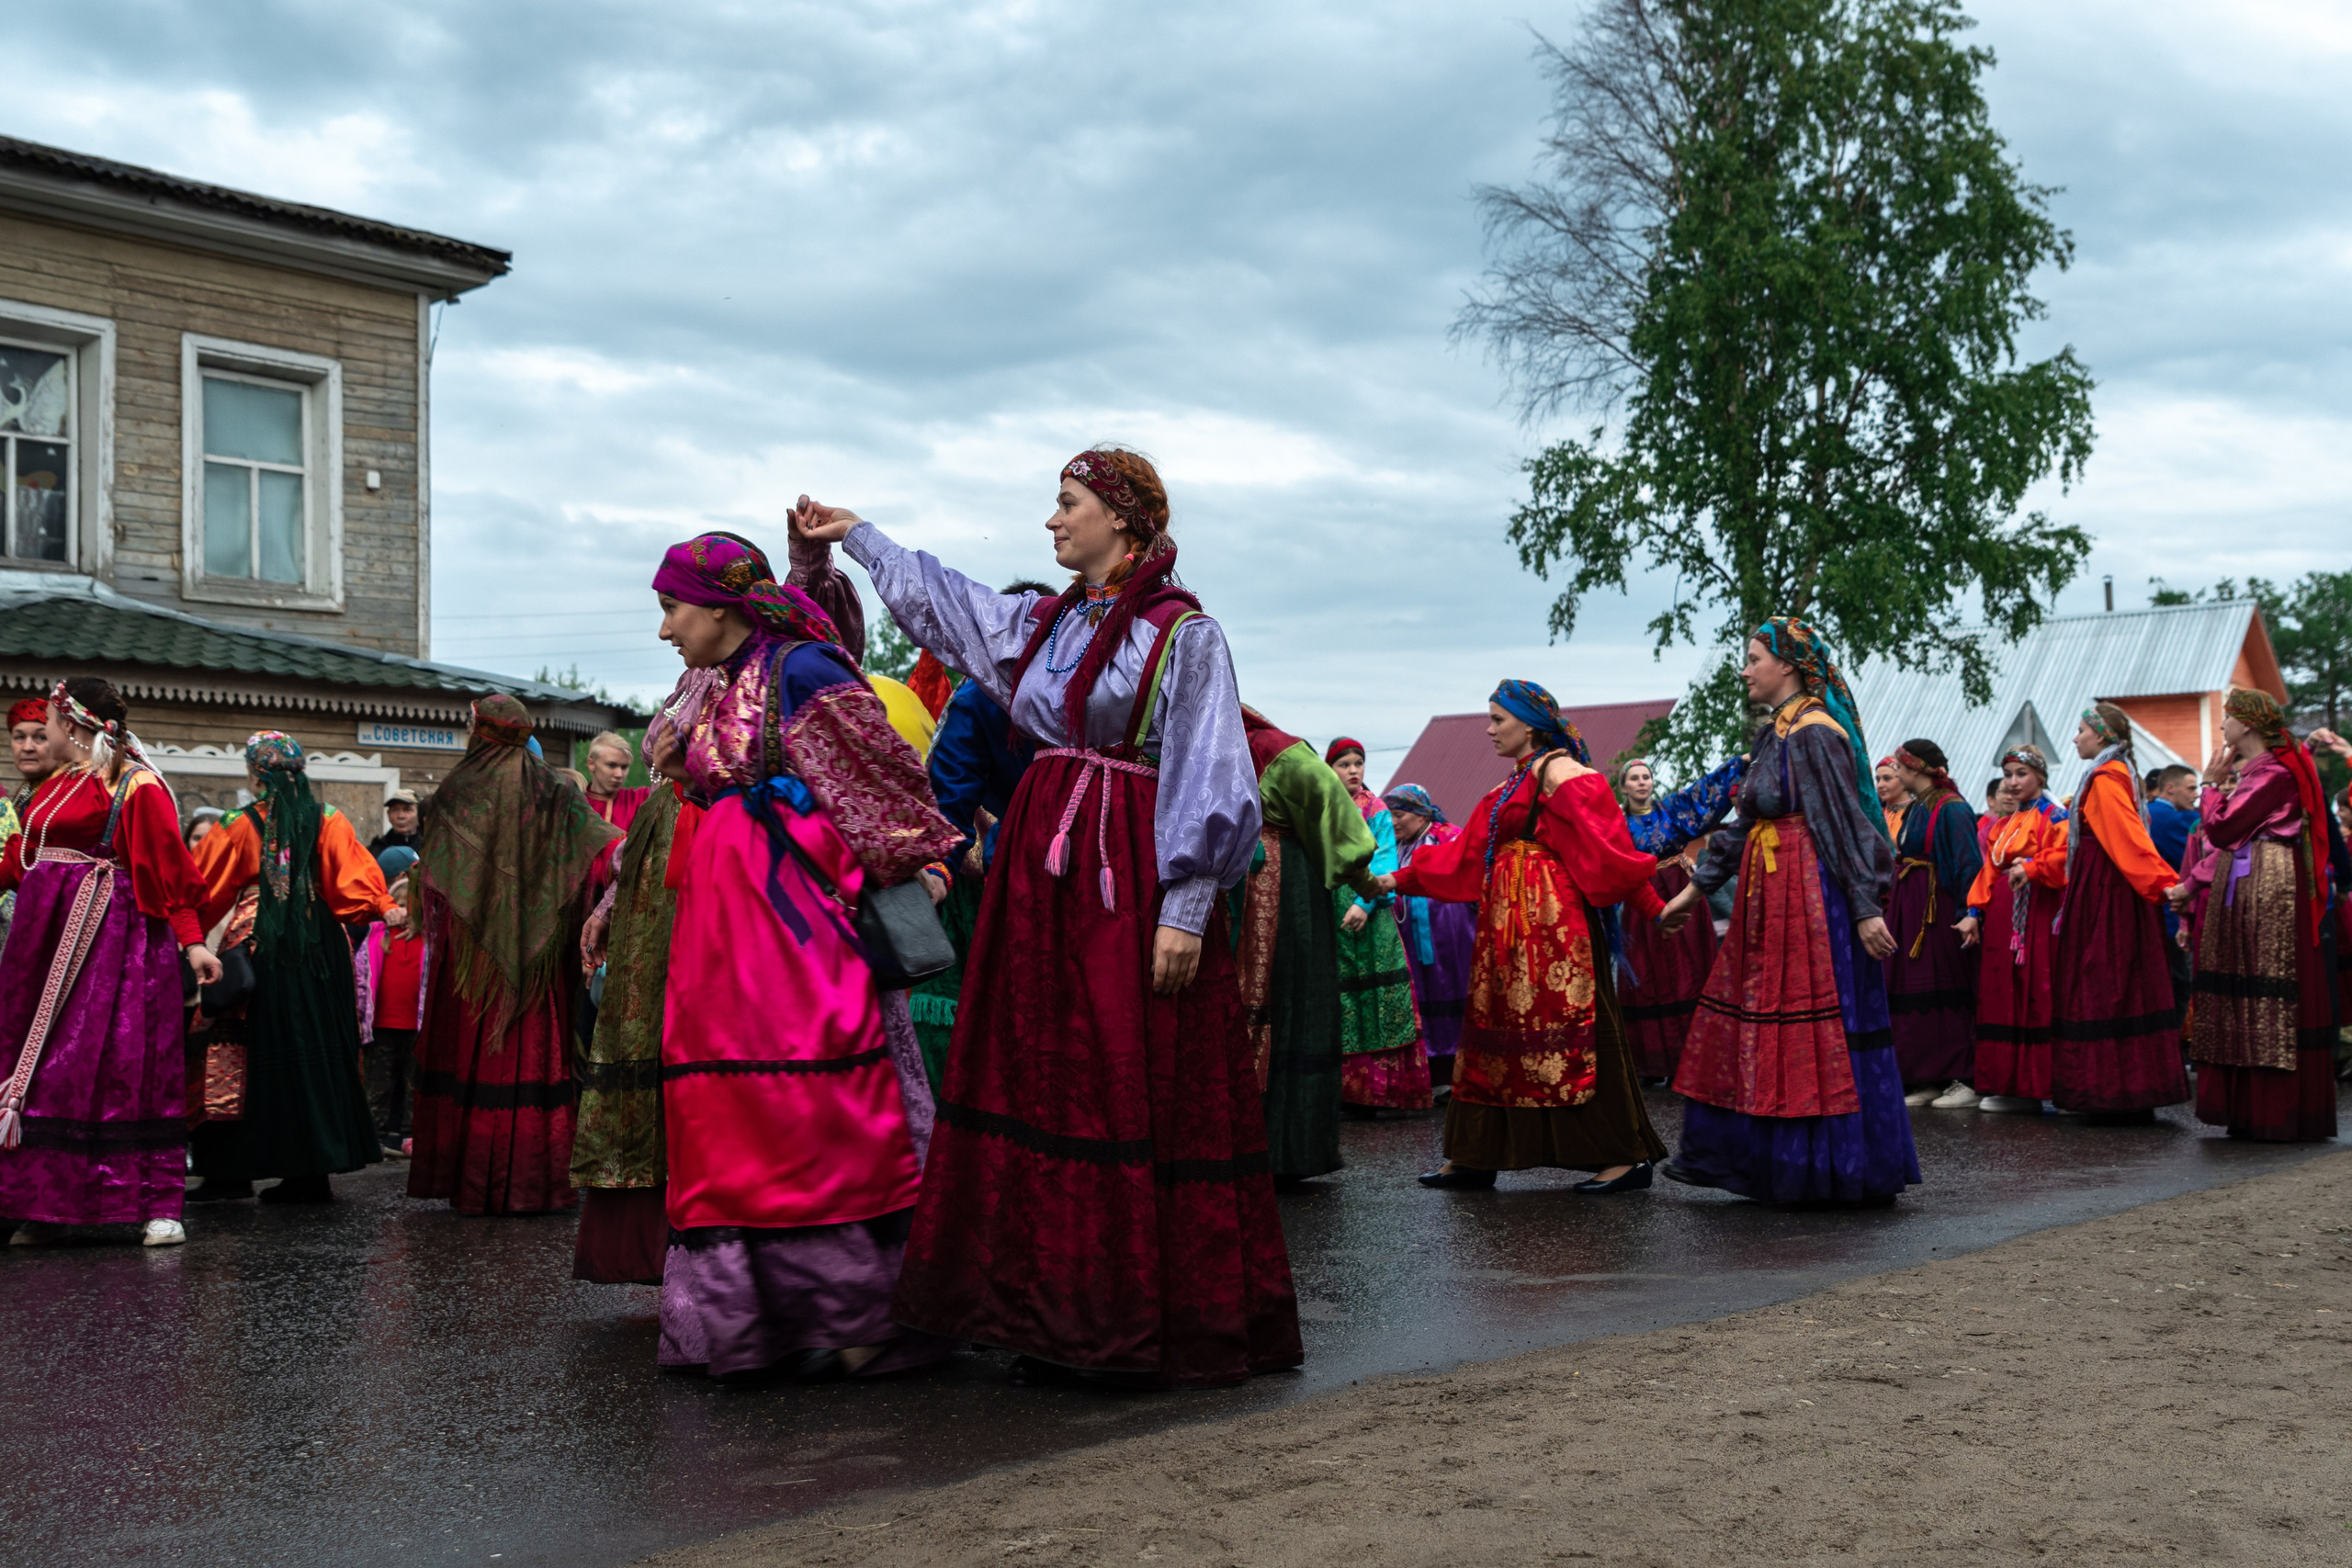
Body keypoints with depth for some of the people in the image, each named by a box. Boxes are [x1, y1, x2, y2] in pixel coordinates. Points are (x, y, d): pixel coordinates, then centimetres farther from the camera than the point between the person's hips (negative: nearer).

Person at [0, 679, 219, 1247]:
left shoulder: (134, 785, -7)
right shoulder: (54, 784, 15)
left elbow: (169, 864, -12)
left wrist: (192, 940, -17)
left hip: (109, 937, -8)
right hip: (46, 935, 8)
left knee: (119, 1062, -8)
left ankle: (159, 1207, -3)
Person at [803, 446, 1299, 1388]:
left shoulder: (1182, 633, -5)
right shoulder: (1042, 624, 15)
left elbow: (1207, 778, -11)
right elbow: (938, 597, 32)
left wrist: (1187, 907, -17)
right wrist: (855, 534, 40)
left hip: (1132, 877, -7)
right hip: (1040, 870, 7)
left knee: (1144, 1091, -6)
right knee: (1046, 1084, 5)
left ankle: (1168, 1323, 2)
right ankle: (1062, 1316, 11)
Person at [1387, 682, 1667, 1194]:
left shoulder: (1559, 771, -7)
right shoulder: (1510, 786, 19)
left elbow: (1603, 843, -13)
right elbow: (1466, 852, 23)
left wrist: (1651, 907, -17)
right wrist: (1400, 880, 25)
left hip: (1553, 920, -9)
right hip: (1508, 924, 9)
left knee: (1570, 1029, -10)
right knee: (1499, 1025, 10)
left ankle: (1627, 1156, -5)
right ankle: (1474, 1158, 15)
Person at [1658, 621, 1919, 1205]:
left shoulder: (1814, 734, -14)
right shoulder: (1774, 734, 14)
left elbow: (1843, 825, -18)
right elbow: (1746, 823, 19)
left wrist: (1866, 909, -21)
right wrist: (1697, 886, 21)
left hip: (1811, 897, -10)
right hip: (1771, 899, 10)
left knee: (1814, 1029, -4)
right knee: (1759, 1018, 12)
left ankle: (1834, 1168, 5)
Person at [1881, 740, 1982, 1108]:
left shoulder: (1951, 809, -11)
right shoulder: (1914, 809, 15)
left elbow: (1968, 863, -17)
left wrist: (1968, 913, -23)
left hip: (1938, 911, -9)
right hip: (1909, 910, 9)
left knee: (1946, 994, -6)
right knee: (1914, 994, 7)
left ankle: (1964, 1080, -1)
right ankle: (1928, 1081, 11)